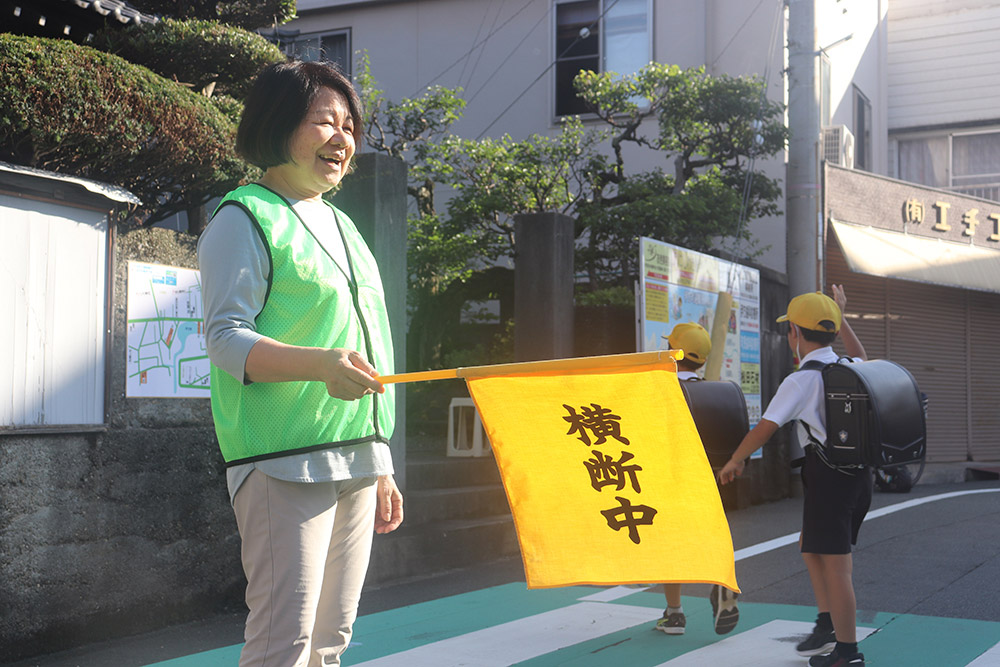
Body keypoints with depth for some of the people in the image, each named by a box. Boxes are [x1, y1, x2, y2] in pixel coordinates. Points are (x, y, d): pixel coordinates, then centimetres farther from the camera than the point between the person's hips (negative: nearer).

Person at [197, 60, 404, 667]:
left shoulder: (343, 226, 21)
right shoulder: (246, 218, -3)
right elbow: (226, 339, -12)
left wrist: (381, 467, 22)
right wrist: (320, 365, -30)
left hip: (356, 459, 8)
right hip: (285, 461, -8)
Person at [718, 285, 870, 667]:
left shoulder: (802, 380, -13)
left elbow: (765, 428, -13)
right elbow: (862, 358, 36)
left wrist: (735, 461, 1)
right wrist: (842, 320, 41)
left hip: (828, 476, -8)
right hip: (859, 473, 9)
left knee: (835, 564, 0)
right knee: (810, 548, 22)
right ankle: (828, 625, 23)